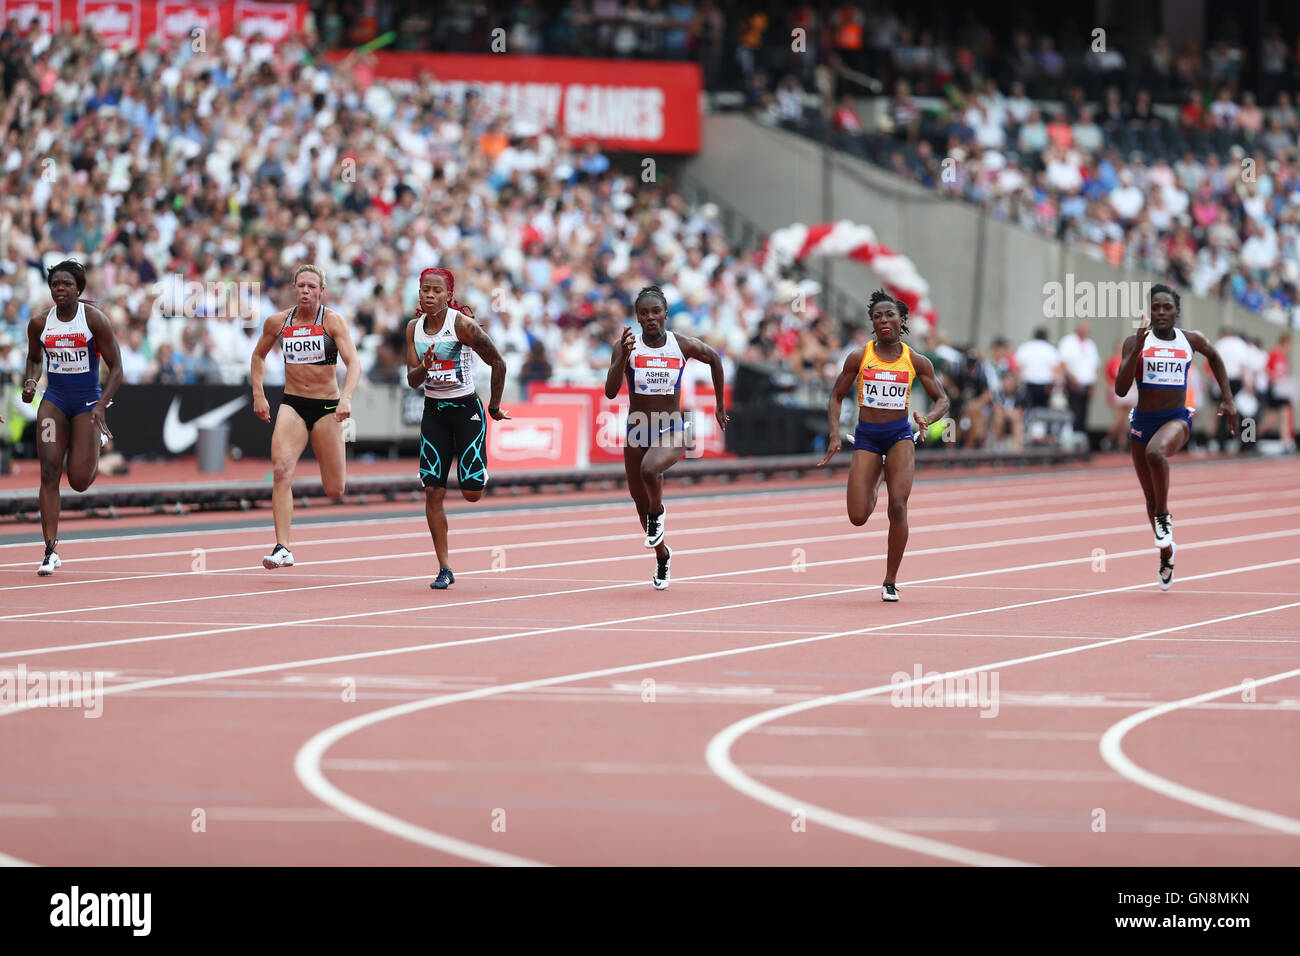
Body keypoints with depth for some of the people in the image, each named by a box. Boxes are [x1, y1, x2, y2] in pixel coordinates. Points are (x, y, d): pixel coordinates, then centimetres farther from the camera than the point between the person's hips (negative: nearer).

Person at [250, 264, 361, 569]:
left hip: (327, 406, -2)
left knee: (335, 490, 2)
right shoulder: (278, 322, 2)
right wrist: (258, 394, 10)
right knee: (281, 471, -22)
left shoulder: (333, 321, -7)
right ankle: (282, 549, -25)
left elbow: (353, 363, -16)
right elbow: (258, 355, 20)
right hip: (292, 405, 2)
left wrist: (346, 397, -32)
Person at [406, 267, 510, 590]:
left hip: (466, 409, -4)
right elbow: (412, 380, 1)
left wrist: (494, 407, 0)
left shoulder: (463, 324, -16)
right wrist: (424, 367, -23)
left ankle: (481, 473, 31)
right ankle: (444, 569, 2)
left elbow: (498, 363, -8)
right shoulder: (414, 328, 0)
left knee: (471, 492, -9)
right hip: (434, 412, 4)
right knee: (433, 492, -5)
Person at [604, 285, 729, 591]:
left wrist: (720, 406, 17)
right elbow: (610, 391, -18)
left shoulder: (683, 345, -7)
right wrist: (623, 357, -33)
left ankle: (658, 513, -2)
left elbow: (714, 359, 14)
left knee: (649, 470, -35)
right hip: (637, 431, 2)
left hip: (672, 431, -2)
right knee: (641, 501, 12)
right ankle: (662, 555, 39)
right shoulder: (627, 346, -8)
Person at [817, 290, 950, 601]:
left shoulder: (917, 362, -1)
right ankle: (872, 491, 36)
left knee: (898, 506, -17)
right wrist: (834, 435, -8)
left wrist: (928, 420, -16)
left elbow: (941, 400, 6)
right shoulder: (859, 357, -2)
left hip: (900, 435, -1)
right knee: (858, 517, -5)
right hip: (866, 437, 1)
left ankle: (890, 581, -4)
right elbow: (837, 396, 5)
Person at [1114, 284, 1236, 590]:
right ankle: (1166, 555, 32)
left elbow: (1214, 357, 23)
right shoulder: (1136, 342, -5)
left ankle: (1164, 516, -18)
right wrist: (1138, 348, -23)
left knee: (1155, 452, -38)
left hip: (1177, 419, -2)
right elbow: (1121, 389, -14)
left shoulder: (1191, 341, 0)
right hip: (1143, 421, 2)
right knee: (1151, 499, 10)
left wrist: (1228, 400, 18)